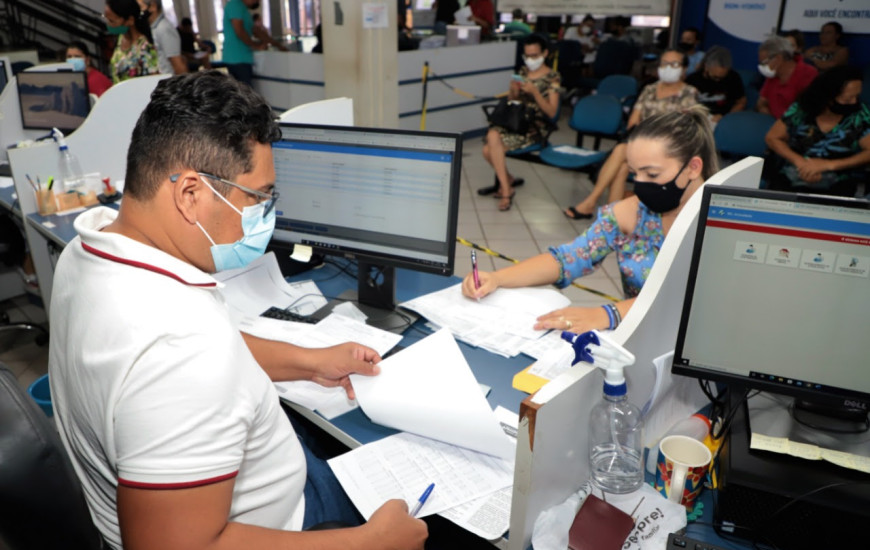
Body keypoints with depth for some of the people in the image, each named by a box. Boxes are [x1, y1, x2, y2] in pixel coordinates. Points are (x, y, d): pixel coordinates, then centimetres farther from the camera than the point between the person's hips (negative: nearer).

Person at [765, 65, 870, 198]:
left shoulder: (859, 114, 0)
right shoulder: (801, 109, 0)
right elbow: (772, 138, 6)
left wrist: (829, 164, -15)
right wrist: (800, 161, -9)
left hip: (839, 183, 0)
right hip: (795, 179, 1)